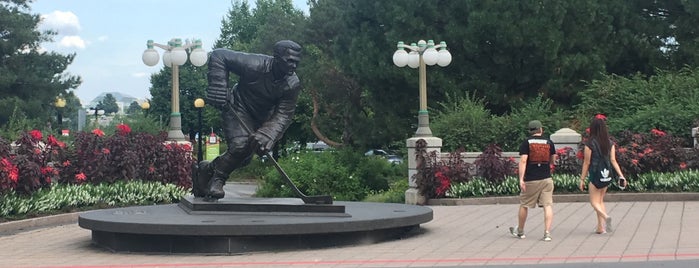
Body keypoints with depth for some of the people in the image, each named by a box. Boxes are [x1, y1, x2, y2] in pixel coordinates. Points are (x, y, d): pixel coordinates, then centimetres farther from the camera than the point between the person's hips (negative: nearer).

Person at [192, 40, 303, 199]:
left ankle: (204, 170, 30)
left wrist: (266, 135, -43)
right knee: (241, 146, -25)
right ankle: (217, 180, -2)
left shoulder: (293, 85, -20)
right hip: (238, 108, -5)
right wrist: (218, 90, -33)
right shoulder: (255, 65, -31)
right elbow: (218, 56, -26)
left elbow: (283, 115, -25)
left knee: (244, 158, 8)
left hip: (260, 117, 5)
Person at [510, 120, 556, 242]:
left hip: (530, 180, -2)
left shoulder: (526, 143, -4)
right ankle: (547, 233, -8)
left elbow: (523, 161, -13)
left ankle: (519, 231, 26)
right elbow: (552, 160, 14)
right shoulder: (549, 142, 5)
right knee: (548, 205, 1)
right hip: (546, 179, 2)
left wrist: (521, 179, -15)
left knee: (524, 205, 12)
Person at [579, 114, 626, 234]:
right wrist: (621, 175, 1)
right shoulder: (610, 143, 3)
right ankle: (600, 227, 14)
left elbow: (586, 163, -7)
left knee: (594, 202, 5)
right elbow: (613, 160, -1)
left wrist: (582, 179, -1)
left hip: (595, 176, -5)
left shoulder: (590, 143, -11)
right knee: (600, 200, 18)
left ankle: (606, 217, -23)